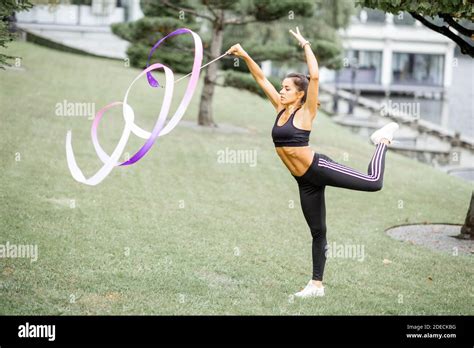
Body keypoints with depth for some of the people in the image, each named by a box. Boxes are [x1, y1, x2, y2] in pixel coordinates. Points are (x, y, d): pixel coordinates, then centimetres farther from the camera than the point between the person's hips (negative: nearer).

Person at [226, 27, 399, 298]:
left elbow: (315, 77, -21)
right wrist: (245, 56, 5)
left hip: (319, 168, -6)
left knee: (373, 183, -17)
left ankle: (383, 141, 13)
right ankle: (317, 285, 16)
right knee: (318, 232, 11)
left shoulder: (306, 112, -9)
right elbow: (262, 79, 11)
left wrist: (306, 46, -16)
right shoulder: (281, 109, 9)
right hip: (305, 180, 6)